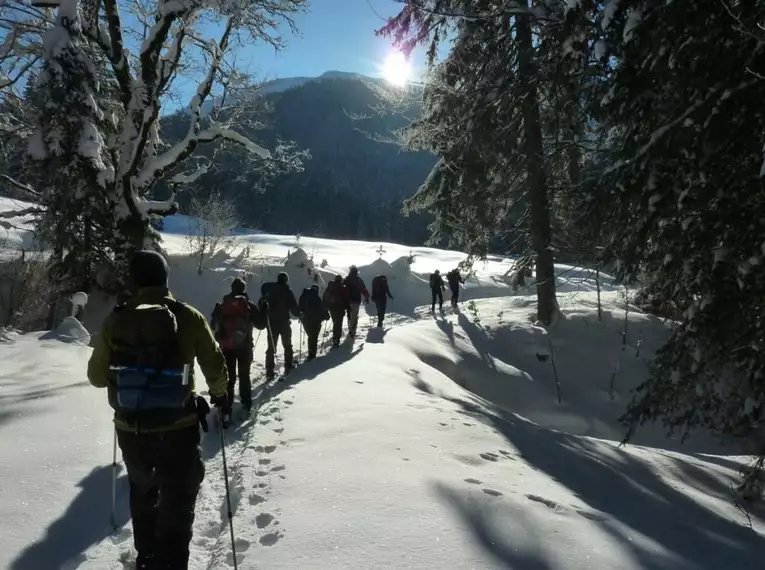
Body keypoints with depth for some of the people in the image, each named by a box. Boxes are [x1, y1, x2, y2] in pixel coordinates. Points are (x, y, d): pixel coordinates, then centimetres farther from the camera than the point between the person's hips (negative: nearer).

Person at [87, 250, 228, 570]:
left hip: (130, 428, 3)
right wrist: (219, 393, 17)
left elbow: (97, 376, 4)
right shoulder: (188, 317, -11)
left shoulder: (115, 320, -6)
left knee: (142, 490, 26)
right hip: (178, 427, -3)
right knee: (178, 499, 11)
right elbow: (215, 366, -3)